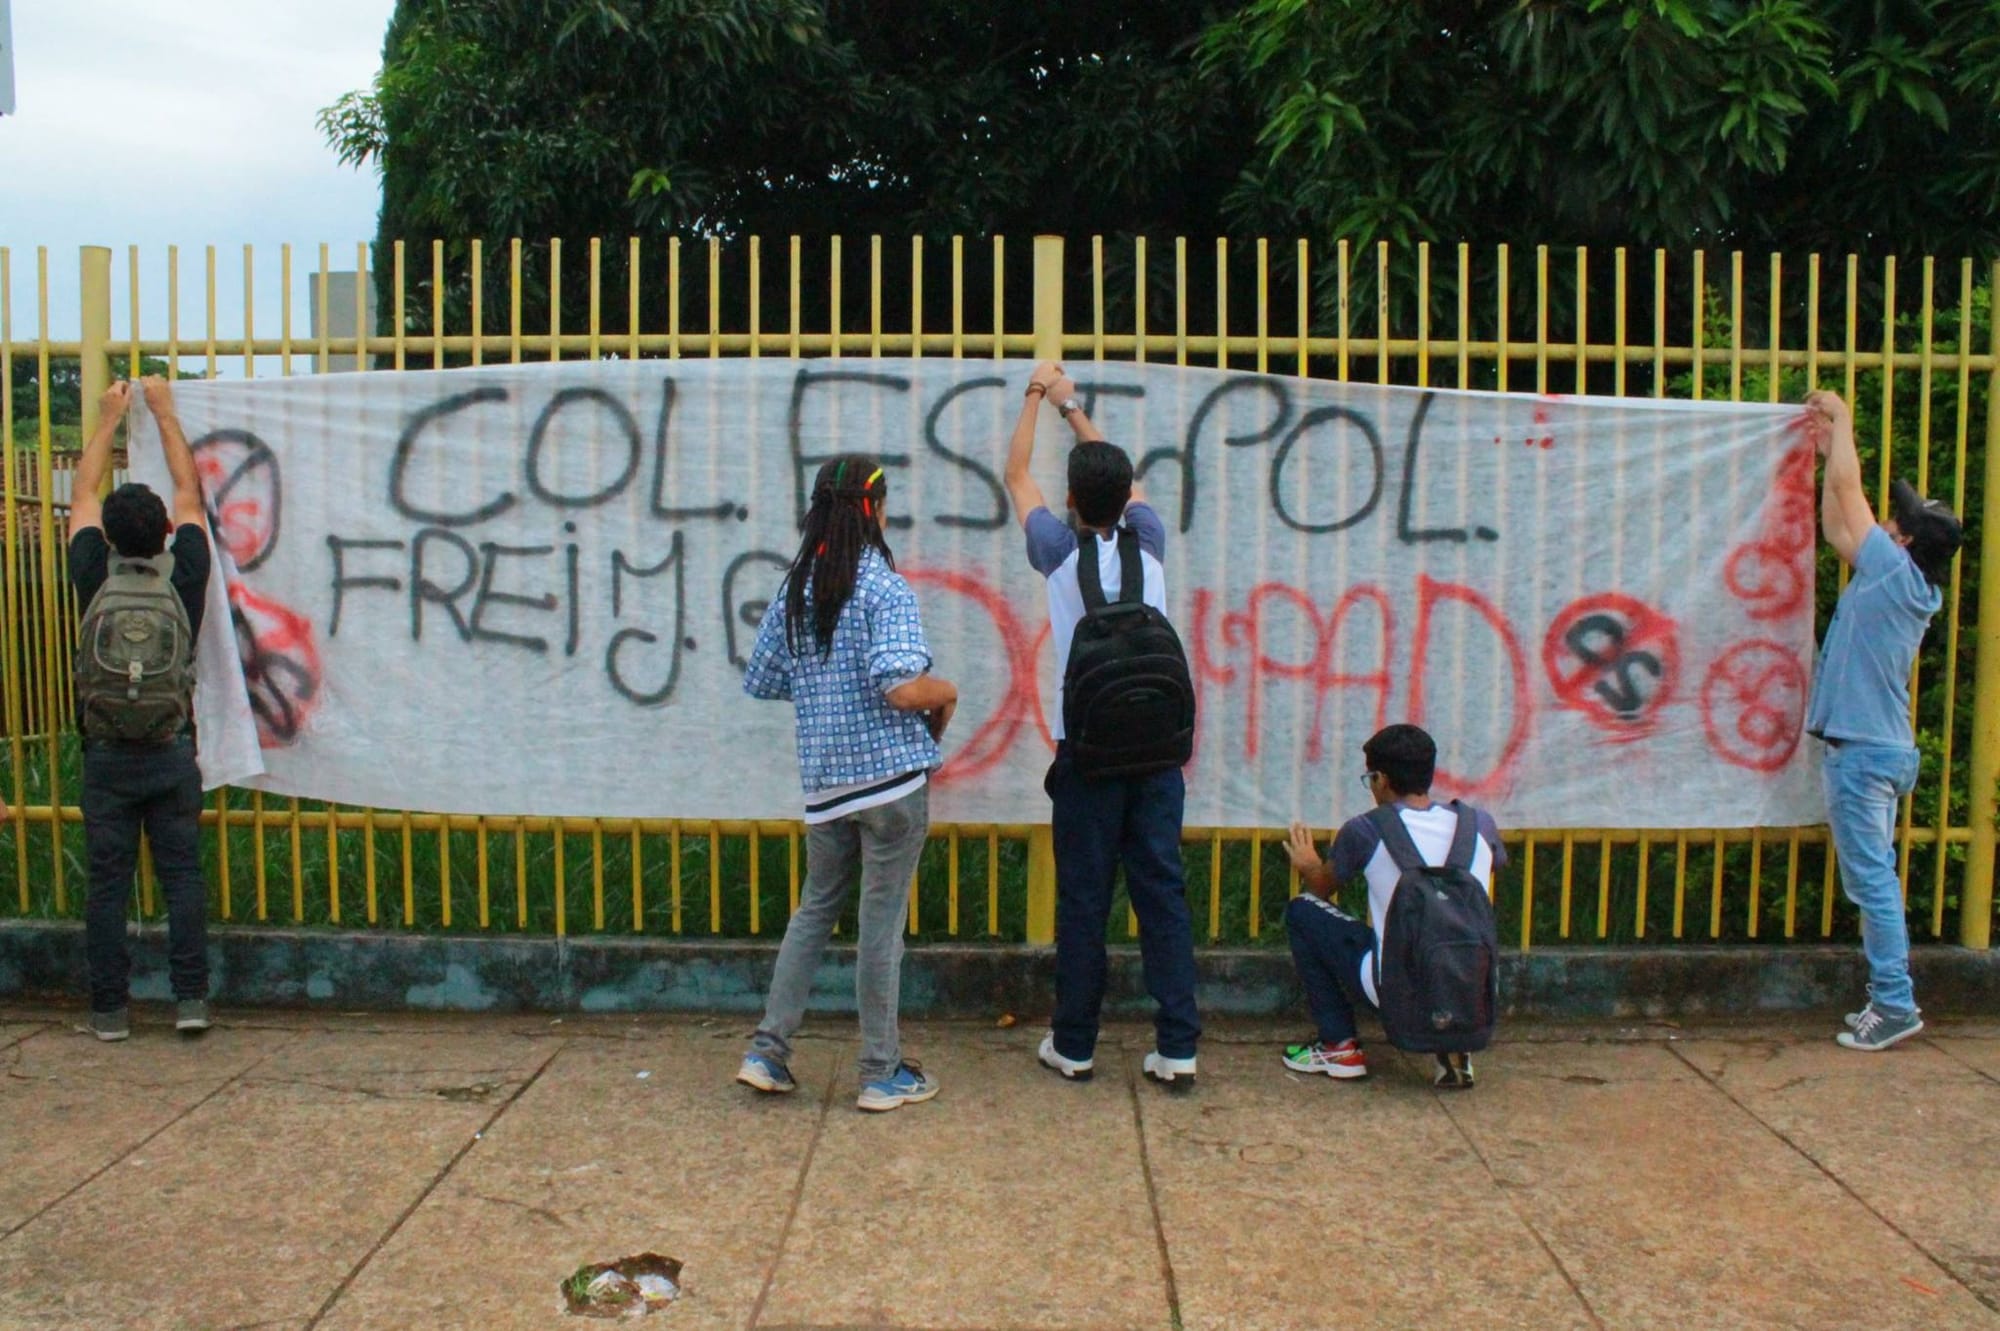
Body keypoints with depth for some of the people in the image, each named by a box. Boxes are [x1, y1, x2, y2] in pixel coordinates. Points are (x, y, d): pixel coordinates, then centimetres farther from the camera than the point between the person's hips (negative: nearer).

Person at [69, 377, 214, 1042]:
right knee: (182, 876, 4)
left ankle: (109, 1010, 10)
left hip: (105, 757, 0)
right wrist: (164, 413, 19)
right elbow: (191, 495, 10)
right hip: (172, 756, 0)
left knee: (107, 883, 5)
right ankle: (190, 998, 2)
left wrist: (108, 419, 22)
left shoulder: (94, 581, -3)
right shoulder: (183, 579, -4)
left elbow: (83, 496, 12)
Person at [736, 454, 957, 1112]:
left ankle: (768, 1051, 18)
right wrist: (947, 693, -3)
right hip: (892, 773, -5)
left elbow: (761, 681, 12)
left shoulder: (794, 591, 6)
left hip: (824, 780, 6)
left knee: (815, 909, 18)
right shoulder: (885, 587, -12)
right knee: (882, 922, 3)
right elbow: (903, 688, -23)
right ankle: (882, 1074, 13)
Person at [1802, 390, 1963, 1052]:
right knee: (1874, 879, 13)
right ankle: (1890, 996, 19)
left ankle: (1895, 1003, -1)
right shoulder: (1901, 584, 12)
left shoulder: (1897, 572, -12)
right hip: (1880, 748, 10)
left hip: (1863, 751, -10)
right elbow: (1837, 527, 22)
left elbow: (1848, 489, -9)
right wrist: (1829, 447, 24)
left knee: (1872, 879, -6)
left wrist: (1842, 421, 5)